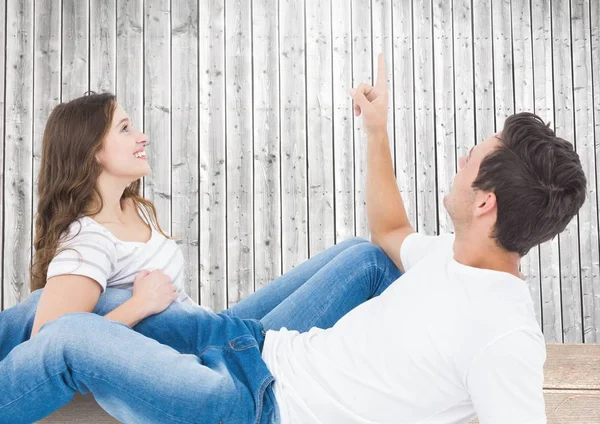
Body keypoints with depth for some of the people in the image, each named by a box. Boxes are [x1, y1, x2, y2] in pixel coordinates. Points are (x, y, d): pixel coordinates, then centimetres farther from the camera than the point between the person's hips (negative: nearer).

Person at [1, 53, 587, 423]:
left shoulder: (504, 336, -25)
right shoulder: (458, 252, 3)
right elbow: (390, 232, 22)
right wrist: (376, 133, 19)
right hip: (273, 349, 9)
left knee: (70, 338, -11)